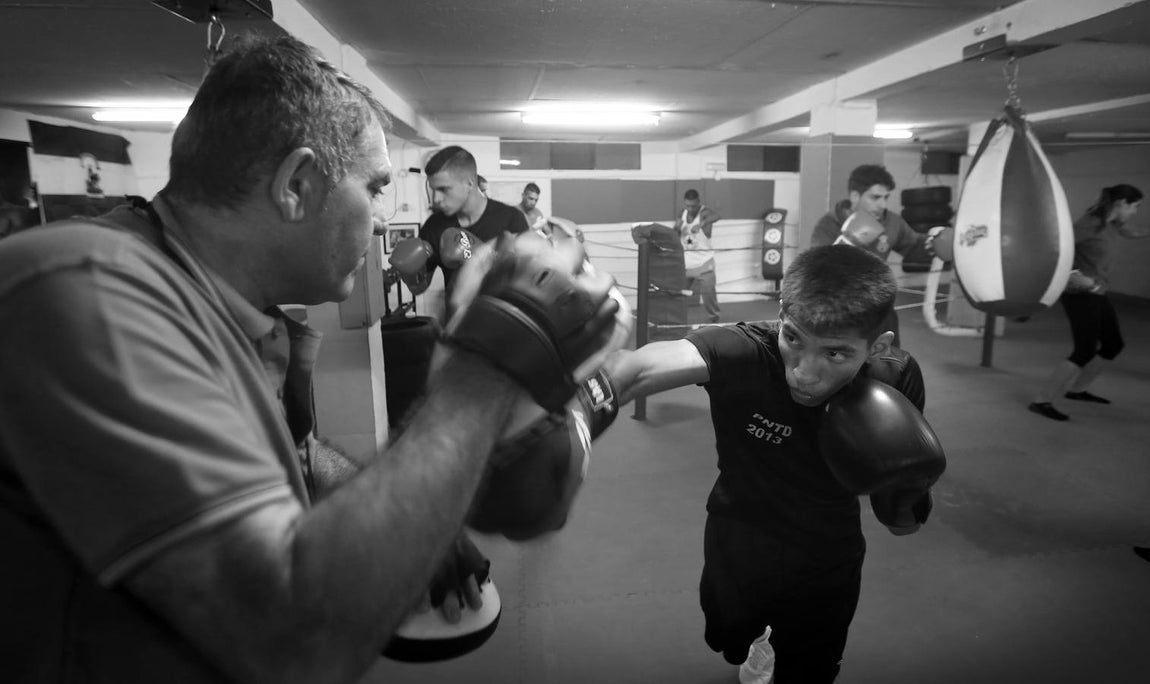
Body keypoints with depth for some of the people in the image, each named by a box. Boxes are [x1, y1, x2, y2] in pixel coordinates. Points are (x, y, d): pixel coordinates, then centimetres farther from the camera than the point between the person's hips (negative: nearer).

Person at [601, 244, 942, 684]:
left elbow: (899, 524, -10)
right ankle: (758, 637, 65)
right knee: (730, 645, 31)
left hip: (826, 565, 0)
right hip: (736, 548, 0)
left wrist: (904, 492, -32)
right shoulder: (740, 352, -34)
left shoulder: (896, 381, -23)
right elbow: (637, 370, -55)